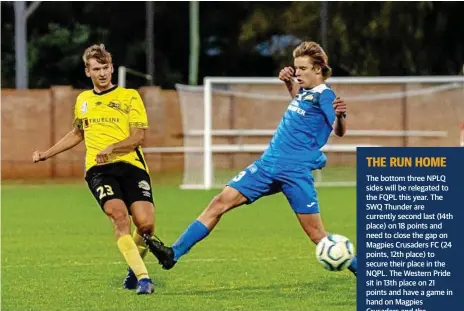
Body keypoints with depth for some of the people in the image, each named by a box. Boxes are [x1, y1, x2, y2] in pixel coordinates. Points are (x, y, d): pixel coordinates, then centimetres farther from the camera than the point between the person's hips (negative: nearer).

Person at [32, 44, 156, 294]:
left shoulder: (129, 96, 5)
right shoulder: (83, 100, 18)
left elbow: (138, 136, -5)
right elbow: (78, 133, 36)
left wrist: (112, 148, -21)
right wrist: (47, 153, 33)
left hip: (130, 164, -2)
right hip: (98, 169, 2)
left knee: (145, 223, -17)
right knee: (118, 214, -27)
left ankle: (134, 269, 15)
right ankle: (143, 278, -27)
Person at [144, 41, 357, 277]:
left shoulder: (323, 95, -10)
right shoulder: (304, 90, 13)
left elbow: (339, 131, -25)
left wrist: (340, 116, -47)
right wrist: (288, 82, 20)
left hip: (295, 173, -8)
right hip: (268, 164, 8)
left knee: (316, 234, -8)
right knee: (221, 202, -1)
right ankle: (173, 253, -3)